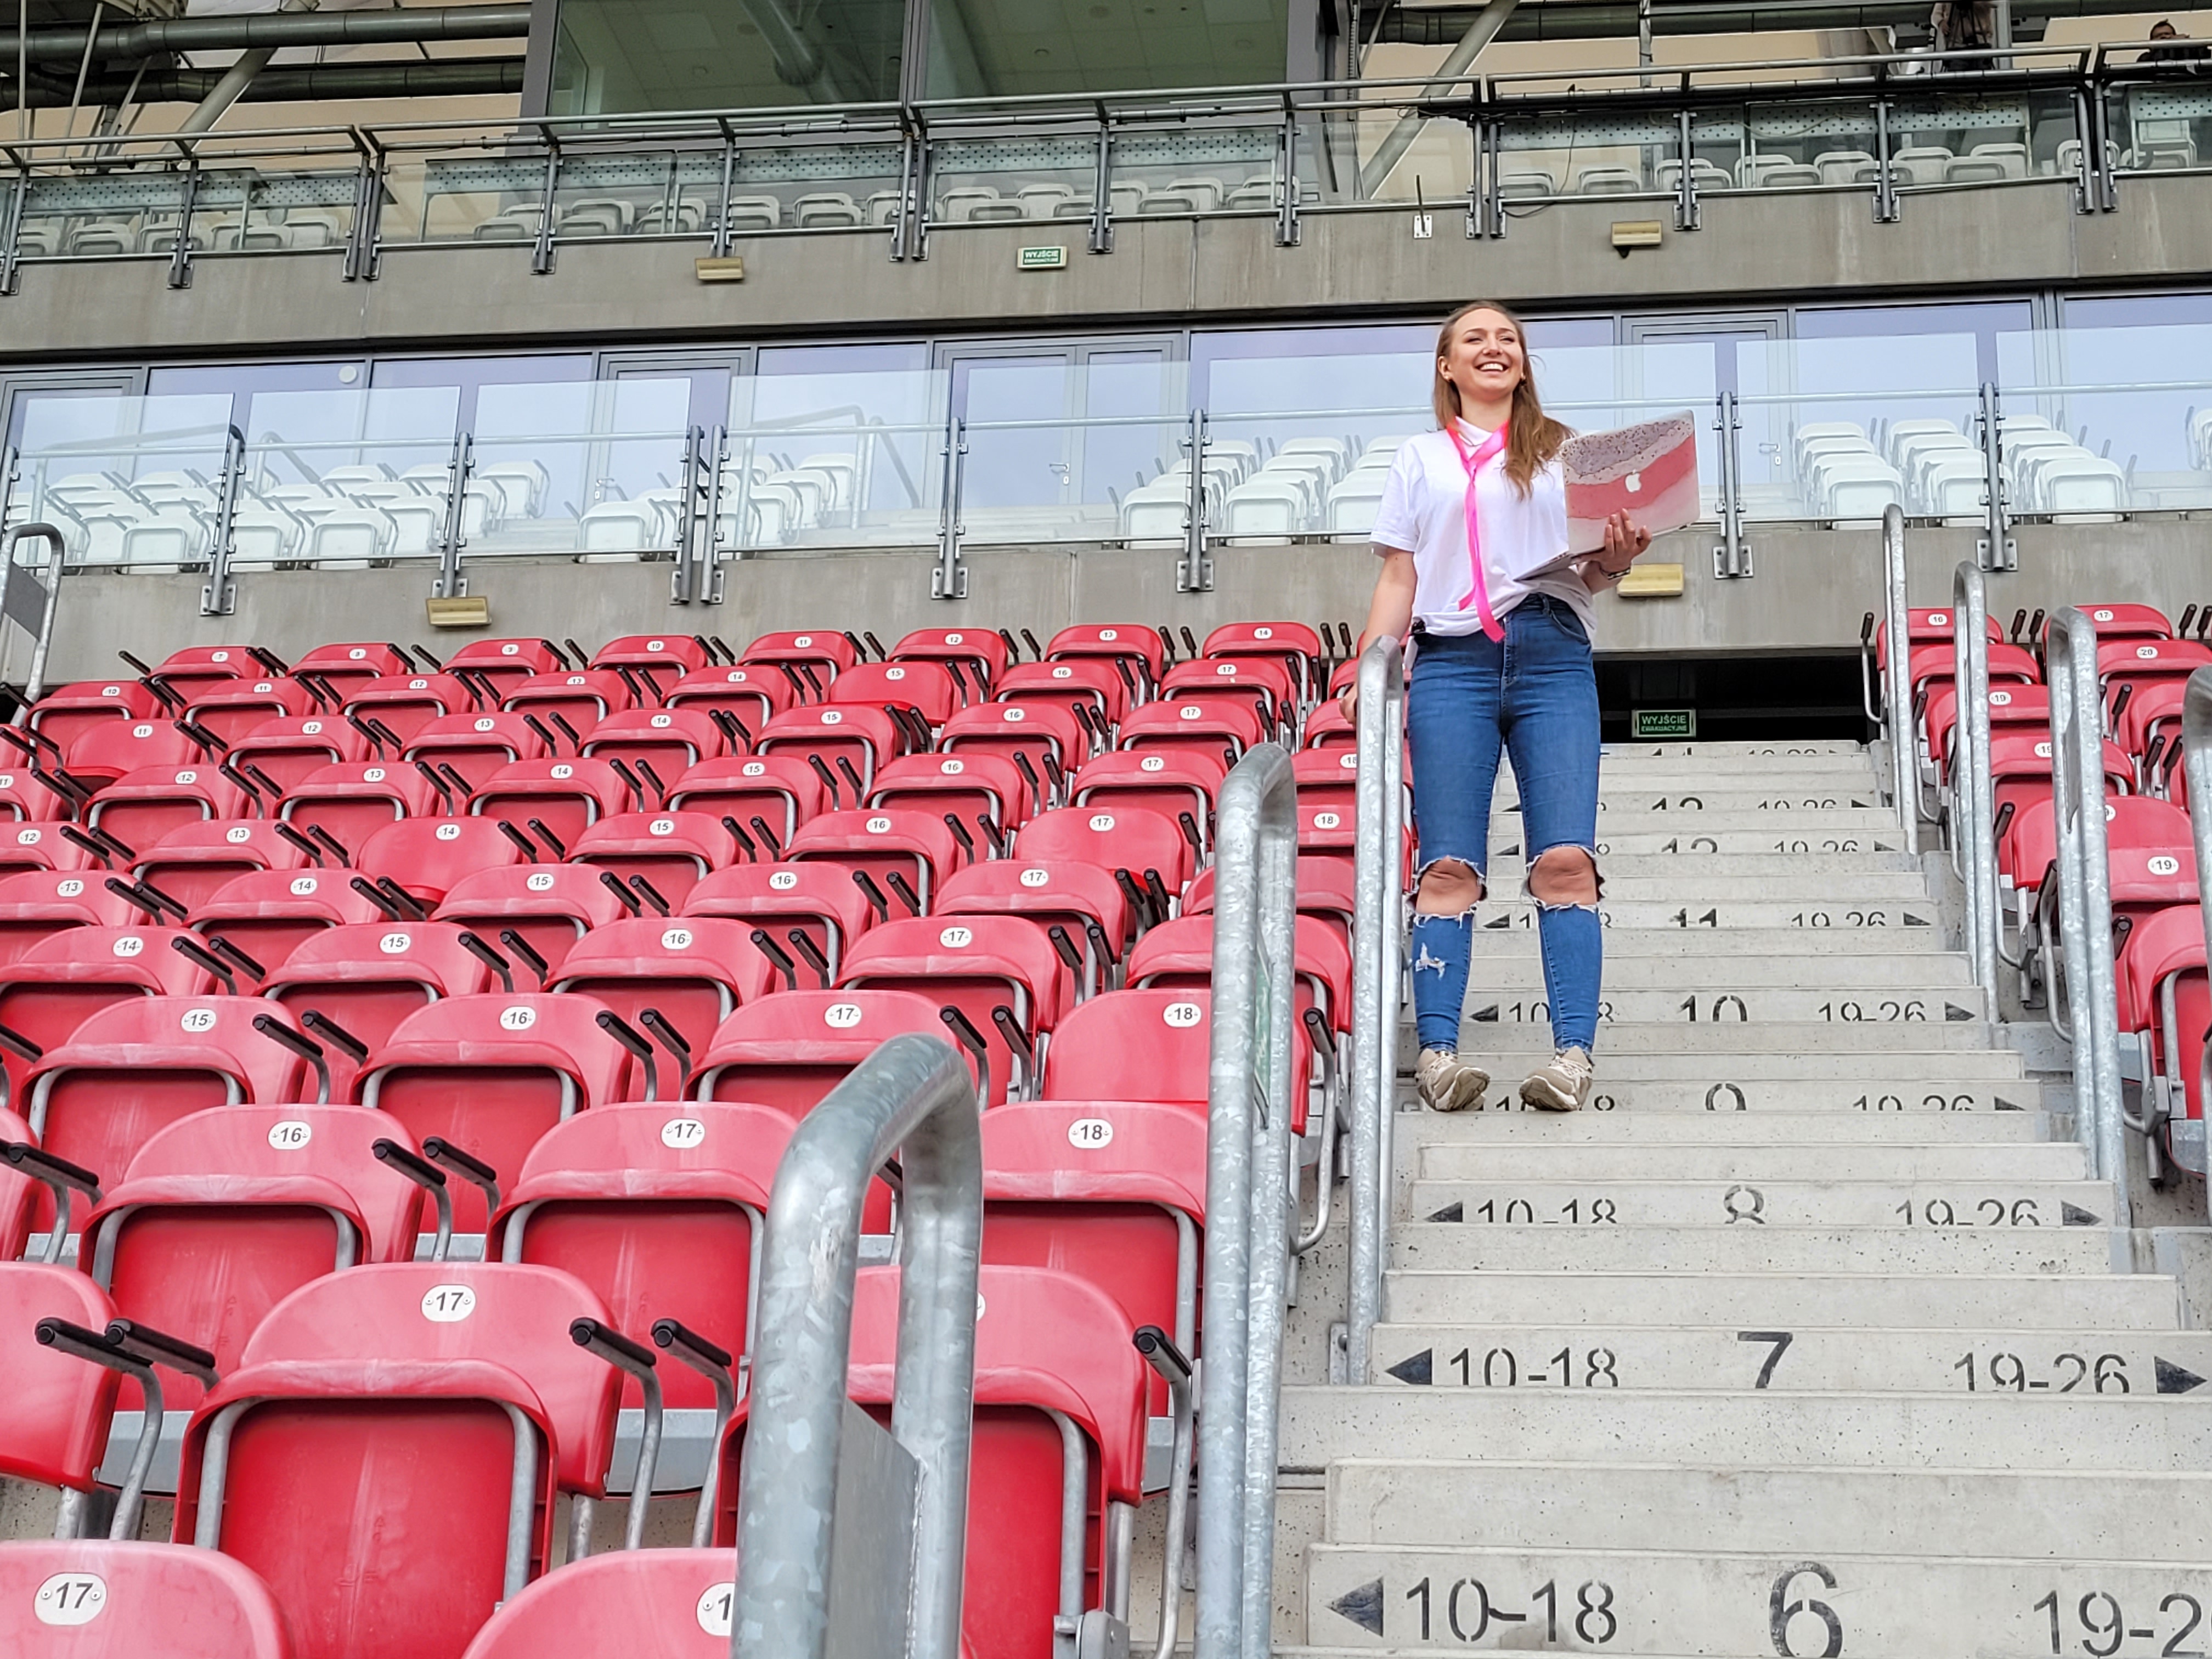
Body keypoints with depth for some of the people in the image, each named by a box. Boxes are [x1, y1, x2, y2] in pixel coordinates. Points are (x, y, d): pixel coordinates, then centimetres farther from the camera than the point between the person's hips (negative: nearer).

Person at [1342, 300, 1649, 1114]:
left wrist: (1616, 559, -7)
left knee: (1565, 857, -12)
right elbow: (1398, 579, 15)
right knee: (1449, 864, -8)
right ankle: (1438, 1050, -13)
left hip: (1552, 655, 0)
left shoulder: (1561, 451, 20)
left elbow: (1589, 573, 17)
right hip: (1451, 659, 0)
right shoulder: (1421, 458, 20)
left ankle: (1573, 1053, -16)